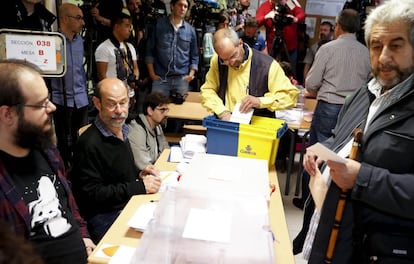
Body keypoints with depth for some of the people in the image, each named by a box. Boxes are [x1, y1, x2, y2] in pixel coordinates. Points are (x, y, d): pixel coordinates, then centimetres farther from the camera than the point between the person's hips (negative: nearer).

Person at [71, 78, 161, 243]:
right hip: (104, 218, -9)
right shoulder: (89, 143, -19)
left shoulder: (121, 130, 10)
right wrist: (140, 187, -20)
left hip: (130, 204, 9)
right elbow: (91, 193, -20)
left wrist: (139, 174, 4)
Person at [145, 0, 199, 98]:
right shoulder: (158, 24, 2)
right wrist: (152, 73, -1)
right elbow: (149, 50, 4)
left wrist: (191, 74, 1)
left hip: (182, 79, 2)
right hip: (160, 77, -2)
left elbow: (194, 56, 13)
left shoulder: (190, 30, 8)